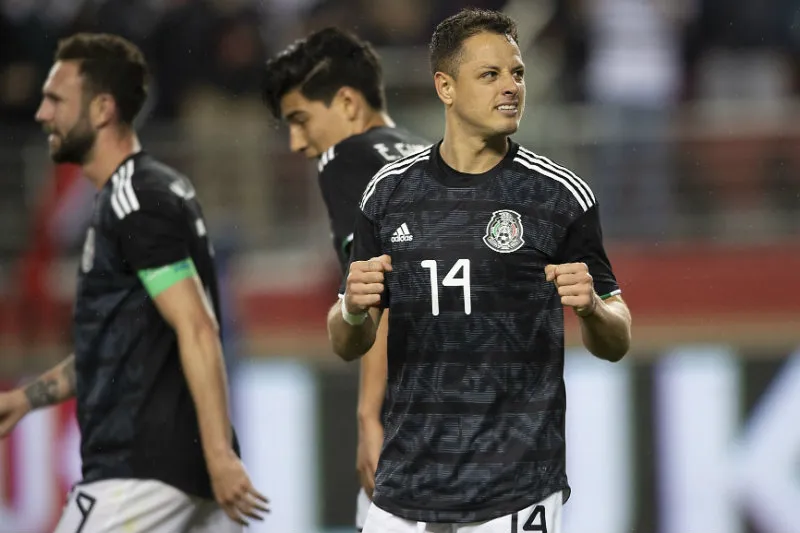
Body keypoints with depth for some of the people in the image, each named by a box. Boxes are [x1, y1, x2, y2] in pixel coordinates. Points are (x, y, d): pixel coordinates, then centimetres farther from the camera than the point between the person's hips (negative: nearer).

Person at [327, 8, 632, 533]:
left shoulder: (561, 194, -2)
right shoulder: (390, 190, 5)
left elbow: (616, 343, 2)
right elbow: (348, 346, 10)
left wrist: (590, 307, -20)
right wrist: (354, 310, -11)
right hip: (405, 490, 3)